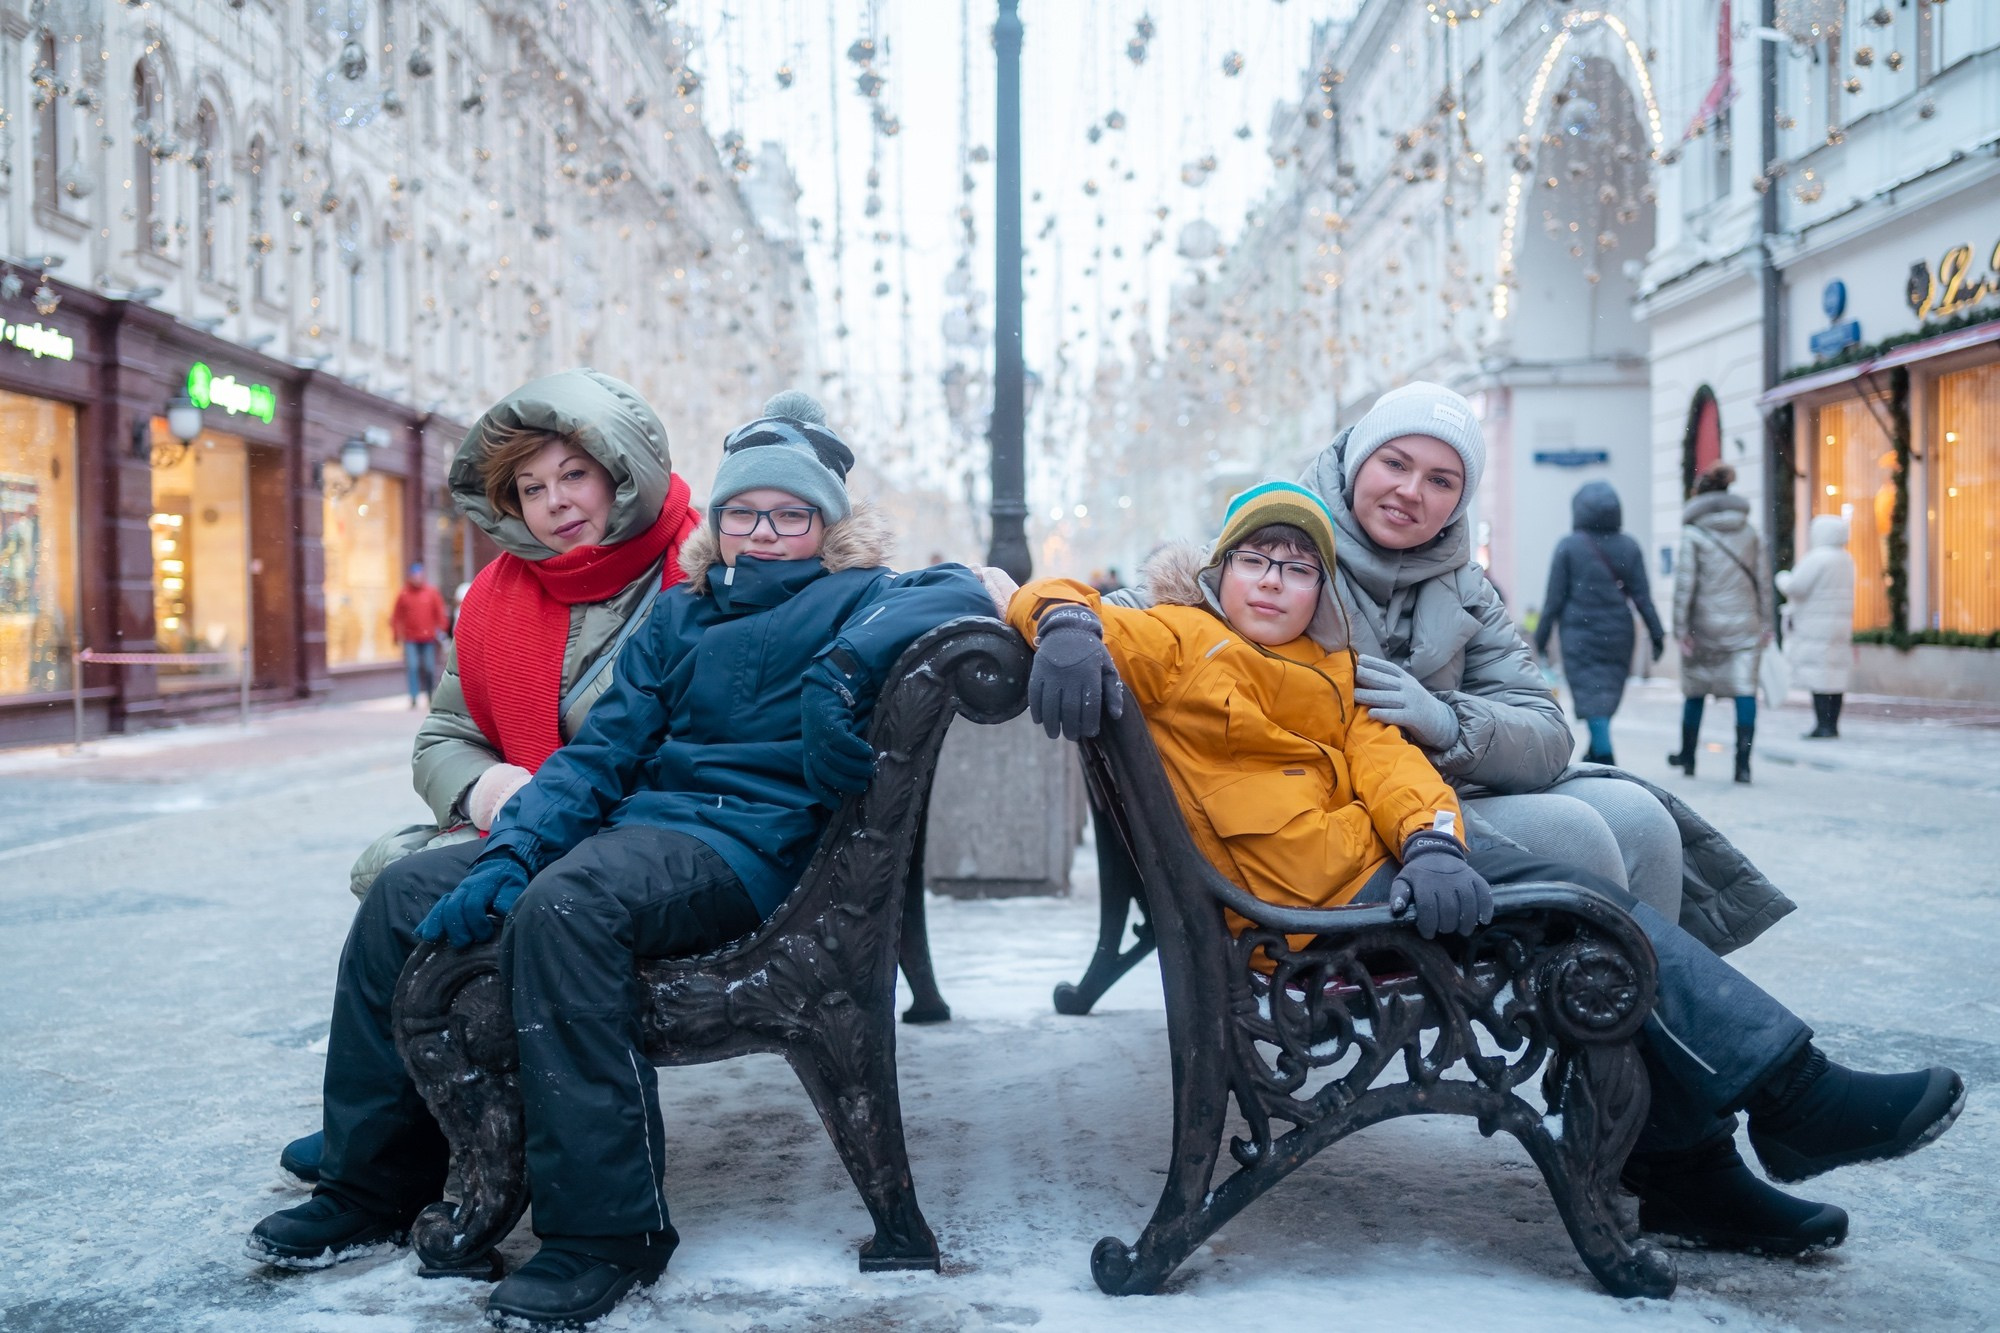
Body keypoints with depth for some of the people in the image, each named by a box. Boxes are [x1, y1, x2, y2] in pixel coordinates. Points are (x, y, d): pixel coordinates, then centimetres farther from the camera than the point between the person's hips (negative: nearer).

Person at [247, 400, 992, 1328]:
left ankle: (605, 1229, -31)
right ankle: (376, 1181, 7)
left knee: (564, 904, -35)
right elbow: (600, 749, 13)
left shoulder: (851, 600, 7)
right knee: (404, 893, -1)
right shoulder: (678, 617, 22)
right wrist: (510, 851, -3)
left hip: (747, 847, -7)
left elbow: (960, 594, -14)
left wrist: (844, 665, -28)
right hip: (634, 828, 7)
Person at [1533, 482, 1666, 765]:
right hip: (1618, 635, 4)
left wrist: (1541, 635, 2)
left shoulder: (1568, 547, -5)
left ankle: (1604, 755, -18)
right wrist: (1657, 633, 6)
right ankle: (1595, 753, 23)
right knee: (1609, 695, 14)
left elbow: (1555, 597, -5)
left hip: (1580, 635, -4)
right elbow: (1642, 596, 2)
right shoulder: (1629, 547, 4)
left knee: (1591, 695, -5)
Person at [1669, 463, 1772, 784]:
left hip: (1705, 624, -2)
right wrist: (1765, 622, 12)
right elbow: (1762, 578, 7)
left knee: (1695, 690, 14)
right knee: (1745, 690, -3)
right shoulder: (1748, 530, 6)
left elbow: (1685, 583, -11)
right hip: (1744, 624, 2)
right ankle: (1743, 762, -13)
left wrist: (1680, 628, -8)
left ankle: (1687, 756, 28)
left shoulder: (1693, 533, -6)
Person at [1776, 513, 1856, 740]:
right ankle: (1833, 724, 10)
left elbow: (1796, 587, -16)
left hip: (1816, 626, -9)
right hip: (1840, 625, 9)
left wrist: (1782, 577, 4)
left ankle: (1823, 725, -11)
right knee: (1835, 675, 8)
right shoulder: (1846, 559, 15)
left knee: (1818, 676, -8)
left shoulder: (1818, 558, -14)